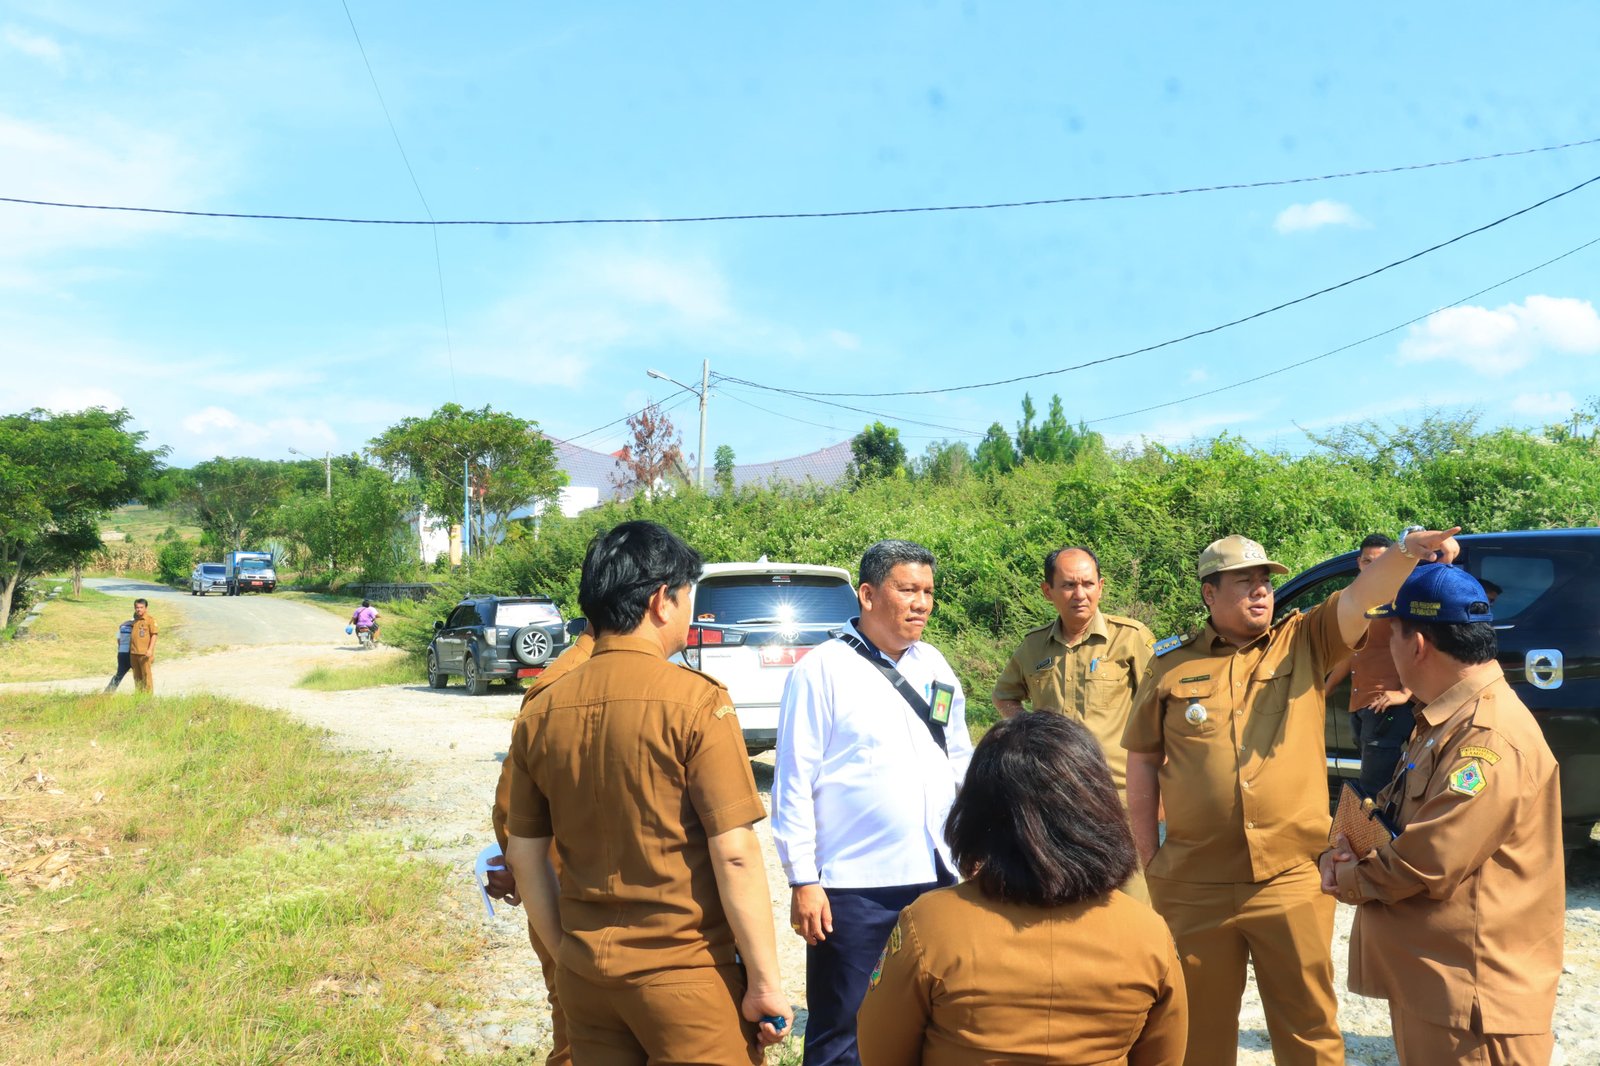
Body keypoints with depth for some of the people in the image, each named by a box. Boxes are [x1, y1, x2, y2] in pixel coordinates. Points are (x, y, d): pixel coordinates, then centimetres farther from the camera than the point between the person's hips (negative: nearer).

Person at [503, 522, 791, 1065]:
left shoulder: (544, 709, 0)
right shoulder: (695, 701, -15)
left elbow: (524, 856, 6)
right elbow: (735, 854, -17)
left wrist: (564, 953, 17)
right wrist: (766, 980, -9)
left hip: (585, 974, 5)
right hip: (687, 972, -5)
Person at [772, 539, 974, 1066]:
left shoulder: (934, 664, 9)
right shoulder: (822, 670, -8)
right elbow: (793, 782, -9)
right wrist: (803, 881, -11)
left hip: (938, 878, 5)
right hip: (852, 888, -5)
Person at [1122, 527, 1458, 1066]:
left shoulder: (1305, 642, 2)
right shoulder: (1172, 665, 1)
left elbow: (1361, 596, -15)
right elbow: (1142, 762, 7)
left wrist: (1404, 551, -35)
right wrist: (1148, 852, 4)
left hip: (1293, 880, 0)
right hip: (1195, 886, 1)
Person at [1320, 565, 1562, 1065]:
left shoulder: (1492, 740, -23)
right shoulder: (1447, 722, 11)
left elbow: (1429, 864, -26)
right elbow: (1397, 808, 17)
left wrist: (1348, 880, -9)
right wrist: (1351, 848, -4)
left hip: (1470, 995, -10)